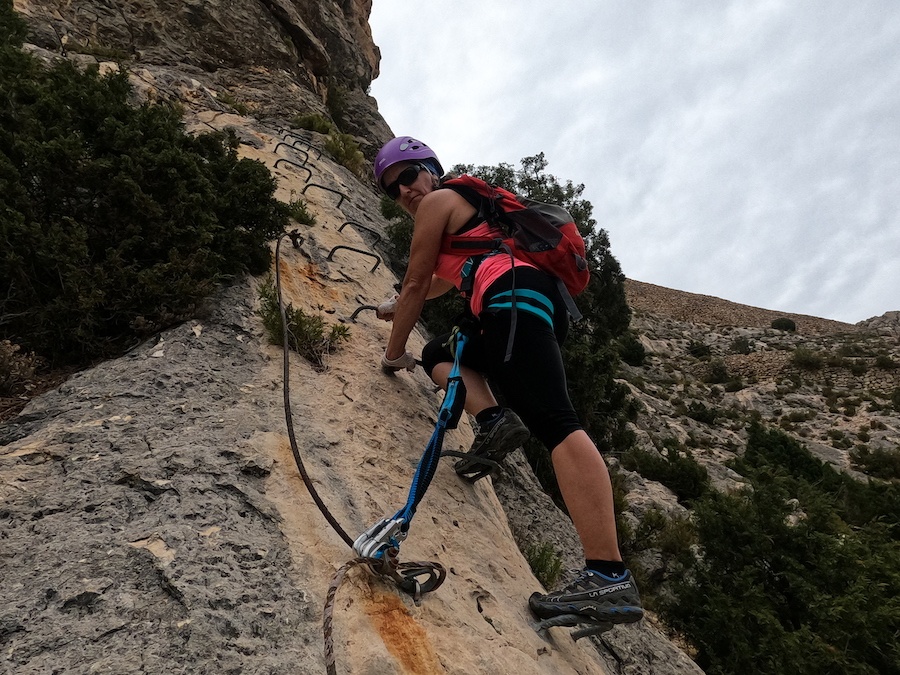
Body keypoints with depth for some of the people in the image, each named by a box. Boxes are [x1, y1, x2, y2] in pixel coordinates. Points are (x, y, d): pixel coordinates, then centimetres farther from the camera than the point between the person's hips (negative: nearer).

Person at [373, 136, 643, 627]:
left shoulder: (438, 201, 11)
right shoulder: (463, 213, 38)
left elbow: (415, 284, 10)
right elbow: (444, 280, 54)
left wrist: (394, 352, 21)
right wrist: (401, 307, 68)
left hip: (517, 295, -10)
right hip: (545, 309, 10)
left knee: (555, 424, -25)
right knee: (439, 351, 26)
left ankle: (610, 579, -37)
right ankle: (493, 420, -3)